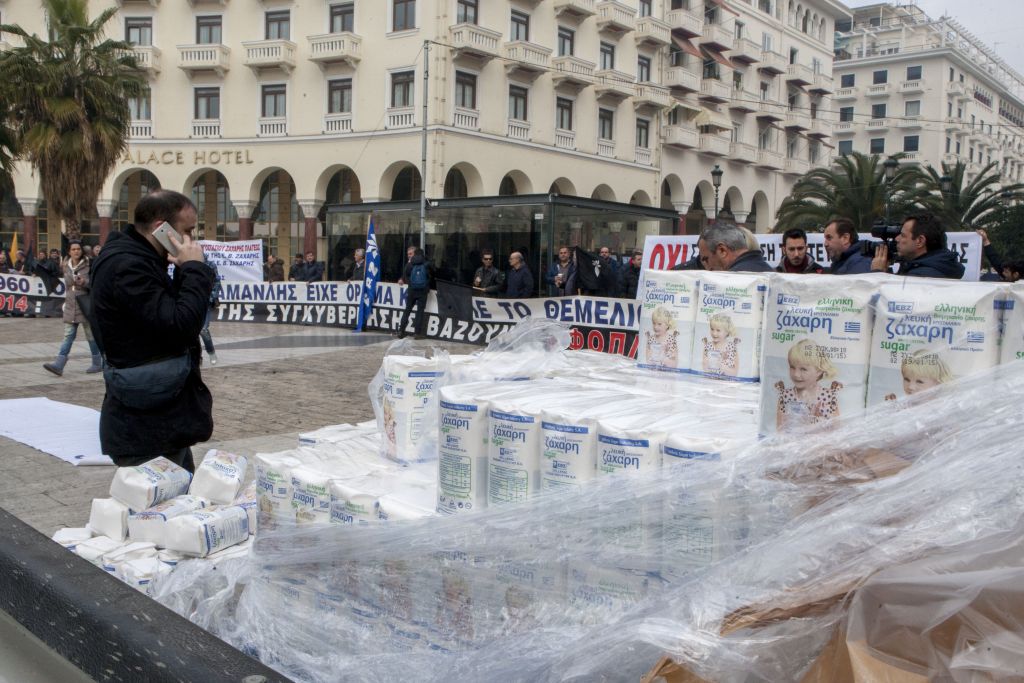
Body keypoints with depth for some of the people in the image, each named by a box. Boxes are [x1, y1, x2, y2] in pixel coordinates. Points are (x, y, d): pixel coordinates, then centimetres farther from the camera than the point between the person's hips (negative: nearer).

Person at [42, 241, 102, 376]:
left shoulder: (88, 265, -7)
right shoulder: (66, 266, 10)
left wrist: (85, 282, -25)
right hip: (70, 307, 5)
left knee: (91, 335, 5)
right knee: (68, 336, -1)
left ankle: (97, 363, 18)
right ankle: (58, 365, -8)